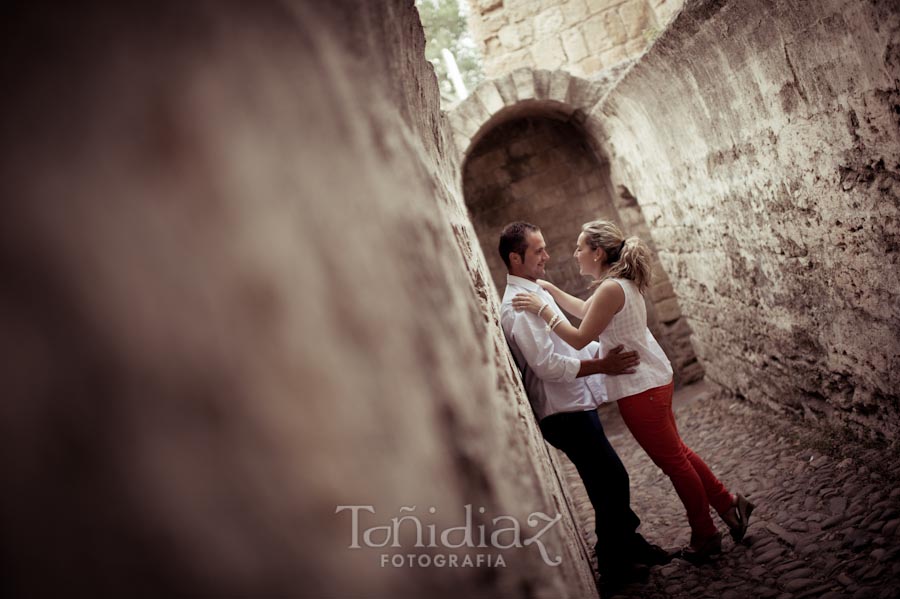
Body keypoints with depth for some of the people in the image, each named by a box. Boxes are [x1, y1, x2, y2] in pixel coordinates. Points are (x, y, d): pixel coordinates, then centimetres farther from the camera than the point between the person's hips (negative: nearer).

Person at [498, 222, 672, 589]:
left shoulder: (534, 293, 13)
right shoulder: (517, 307, -20)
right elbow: (547, 365, -26)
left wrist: (606, 352, 16)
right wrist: (602, 365, -22)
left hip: (575, 407, 10)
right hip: (566, 415, -10)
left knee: (611, 481, 19)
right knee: (612, 483, 2)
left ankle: (630, 544, 37)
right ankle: (614, 568, 19)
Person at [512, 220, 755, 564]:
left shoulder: (611, 289, -22)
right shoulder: (622, 282, 9)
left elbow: (580, 339, -22)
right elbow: (585, 310, 23)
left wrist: (544, 309, -20)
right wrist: (551, 290, 17)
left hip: (641, 389, -10)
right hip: (653, 380, 10)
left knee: (673, 461, 6)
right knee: (677, 454, 21)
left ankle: (705, 536, 23)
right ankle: (729, 506, 33)